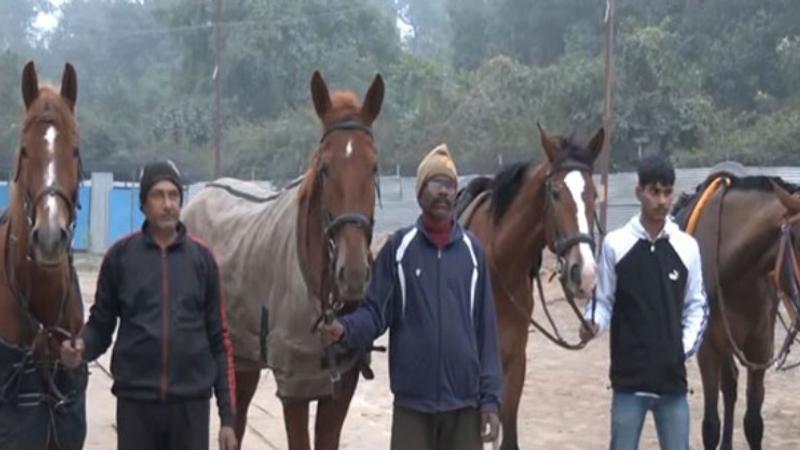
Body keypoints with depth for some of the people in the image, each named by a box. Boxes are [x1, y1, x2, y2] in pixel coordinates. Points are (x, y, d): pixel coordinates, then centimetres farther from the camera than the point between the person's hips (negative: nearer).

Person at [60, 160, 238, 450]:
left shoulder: (201, 258, 3)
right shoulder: (120, 256, 0)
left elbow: (218, 339, 4)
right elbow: (101, 324, 6)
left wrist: (228, 415, 0)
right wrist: (82, 347, -18)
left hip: (191, 403, 1)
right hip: (136, 401, -1)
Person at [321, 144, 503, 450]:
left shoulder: (472, 251, 2)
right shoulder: (399, 248, -1)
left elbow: (486, 329, 3)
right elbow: (375, 311, -1)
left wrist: (491, 397, -1)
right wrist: (345, 328, -23)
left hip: (464, 401, 1)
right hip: (412, 401, -1)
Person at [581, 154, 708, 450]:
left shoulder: (687, 247, 3)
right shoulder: (615, 244, -3)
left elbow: (697, 306, 8)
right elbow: (604, 300, 2)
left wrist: (685, 347, -4)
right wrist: (593, 323, -17)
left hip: (672, 375, 2)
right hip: (629, 375, -2)